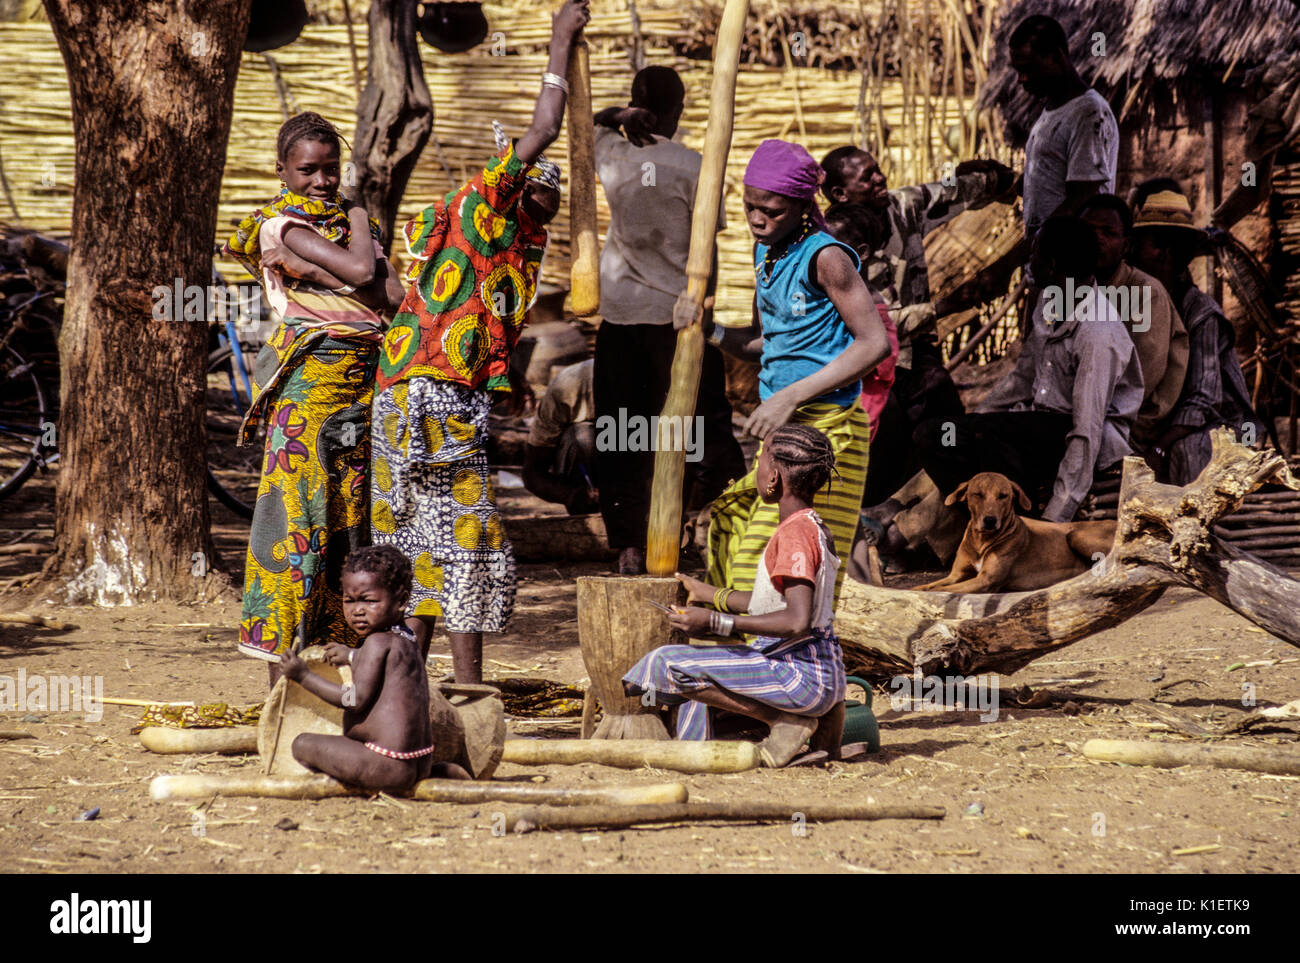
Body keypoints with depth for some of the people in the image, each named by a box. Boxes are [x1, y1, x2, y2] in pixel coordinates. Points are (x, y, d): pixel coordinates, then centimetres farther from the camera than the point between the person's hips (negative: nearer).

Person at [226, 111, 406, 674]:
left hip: (367, 376, 7)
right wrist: (357, 222, 2)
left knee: (351, 514, 6)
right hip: (310, 374, -6)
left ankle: (337, 640, 12)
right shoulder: (277, 227, -4)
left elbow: (394, 296, 4)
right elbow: (360, 272, -16)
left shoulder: (353, 221, 18)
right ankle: (281, 668, -5)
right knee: (299, 507, -7)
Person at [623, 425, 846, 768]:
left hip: (801, 675, -11)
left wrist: (717, 622, -24)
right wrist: (713, 595, 32)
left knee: (670, 663, -17)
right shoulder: (812, 528, 13)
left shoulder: (795, 534, -18)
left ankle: (784, 720, -12)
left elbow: (798, 621, -28)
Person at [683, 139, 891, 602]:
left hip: (825, 426, -9)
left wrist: (790, 397, -19)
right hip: (784, 427, 9)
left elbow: (875, 343, -17)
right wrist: (709, 328, 3)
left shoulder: (825, 258, -13)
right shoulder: (767, 252, 12)